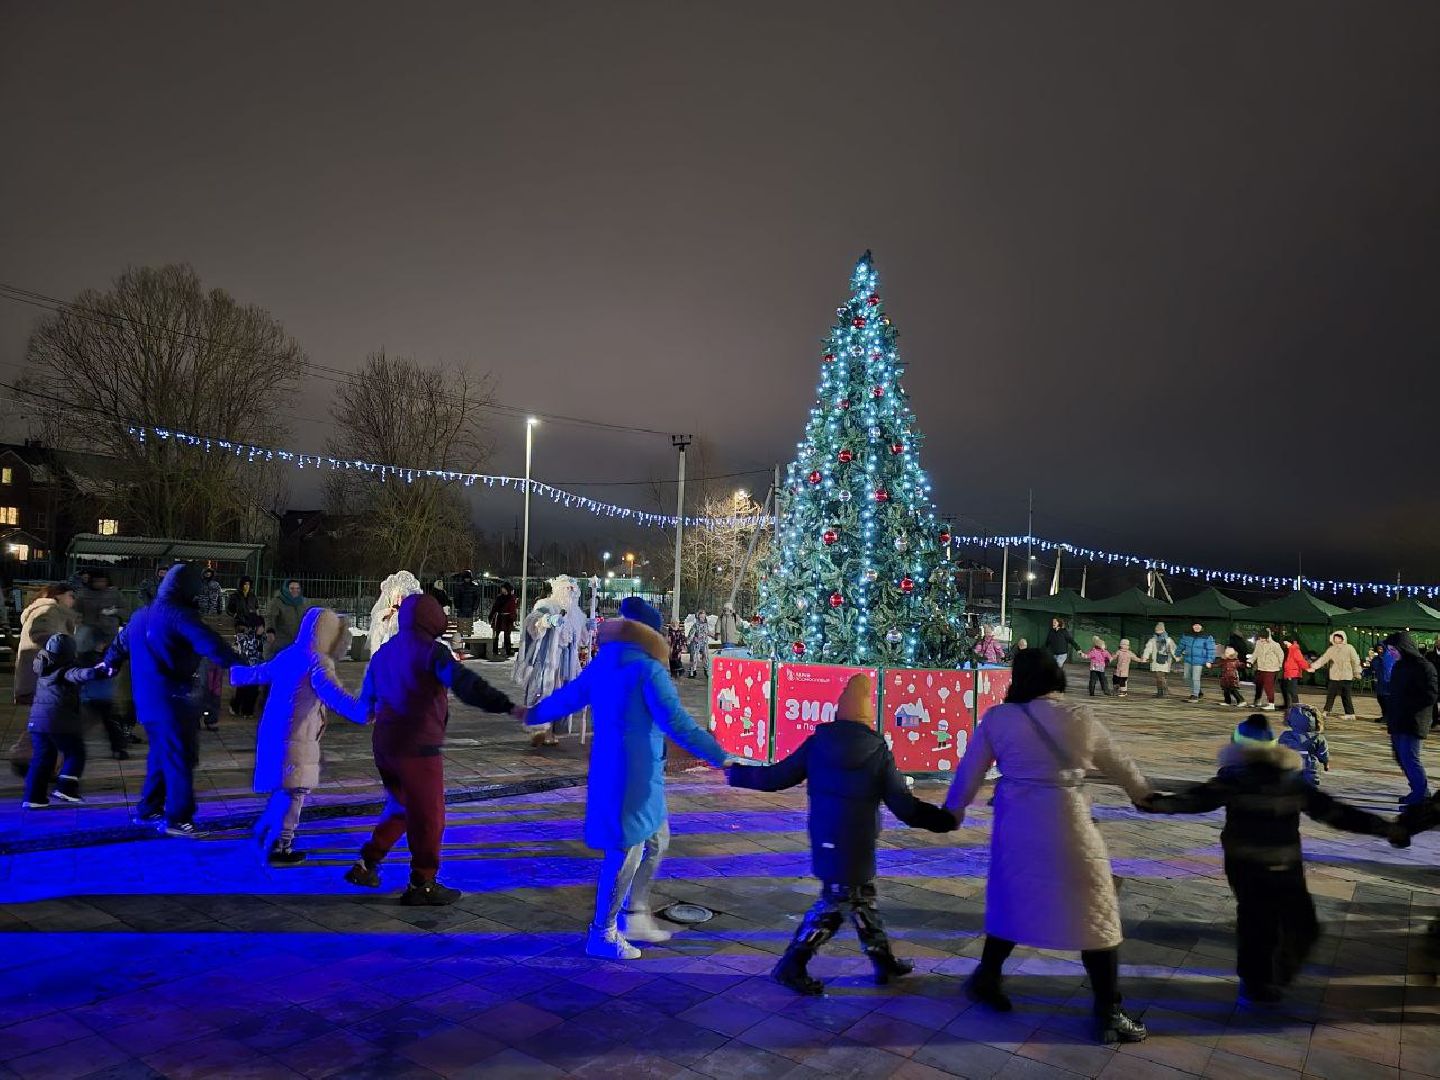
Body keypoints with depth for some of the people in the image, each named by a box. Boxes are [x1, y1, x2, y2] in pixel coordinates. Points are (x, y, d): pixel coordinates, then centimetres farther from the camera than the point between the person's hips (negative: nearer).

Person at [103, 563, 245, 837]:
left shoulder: (140, 615, 15)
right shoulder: (179, 614, -14)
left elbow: (121, 642, 34)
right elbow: (210, 644, -28)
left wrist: (111, 663, 54)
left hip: (147, 700, 9)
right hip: (173, 700, -9)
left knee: (160, 755, 21)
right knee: (180, 759, -4)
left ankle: (148, 810, 29)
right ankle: (177, 819, -3)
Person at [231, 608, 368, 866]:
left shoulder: (288, 655, 11)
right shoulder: (317, 663, -17)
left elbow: (258, 672, 29)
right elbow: (334, 696, -34)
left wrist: (235, 673, 51)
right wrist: (365, 713, -46)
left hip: (274, 733, 9)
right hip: (295, 739, -9)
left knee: (283, 787, 22)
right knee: (293, 791, -1)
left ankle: (265, 830, 33)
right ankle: (278, 849, 4)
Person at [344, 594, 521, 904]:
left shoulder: (385, 651, 12)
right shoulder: (431, 651, -14)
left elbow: (368, 692, 30)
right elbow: (466, 683, -29)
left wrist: (370, 710, 54)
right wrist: (507, 706, -36)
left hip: (384, 744, 8)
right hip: (419, 747, -8)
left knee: (400, 807, 24)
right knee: (429, 817, 3)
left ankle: (366, 865, 26)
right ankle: (422, 885, 10)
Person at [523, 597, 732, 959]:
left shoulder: (602, 663, 8)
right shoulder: (647, 669, -18)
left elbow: (568, 696, 21)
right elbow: (677, 722, -22)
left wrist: (532, 715, 39)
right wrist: (719, 757, -18)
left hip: (610, 766, 9)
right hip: (634, 773, -9)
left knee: (656, 839, 20)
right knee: (627, 850, 2)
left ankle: (635, 917, 29)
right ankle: (603, 935, 14)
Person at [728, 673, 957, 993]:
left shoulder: (817, 742, -3)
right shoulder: (879, 750, -11)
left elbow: (777, 777, 1)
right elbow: (904, 806, -10)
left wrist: (739, 773, 16)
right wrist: (946, 819, 2)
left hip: (825, 840, 5)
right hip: (855, 845, -5)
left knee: (862, 897, 18)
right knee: (835, 903, 4)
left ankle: (884, 960, 30)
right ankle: (791, 967, 6)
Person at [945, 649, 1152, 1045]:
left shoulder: (998, 718, -2)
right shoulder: (1081, 719, -3)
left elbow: (969, 770, 6)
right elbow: (1120, 764, 13)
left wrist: (953, 809, 22)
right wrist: (1143, 792, 34)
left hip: (1015, 830, 2)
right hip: (1068, 831, -2)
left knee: (1011, 903, 21)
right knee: (1095, 916, 11)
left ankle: (986, 979, 33)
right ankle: (1108, 1015, 18)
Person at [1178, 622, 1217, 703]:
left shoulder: (1207, 637, -8)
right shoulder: (1187, 636, 3)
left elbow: (1211, 650, -6)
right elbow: (1182, 645, 16)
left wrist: (1209, 661, -10)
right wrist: (1178, 655, 20)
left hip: (1199, 661, -5)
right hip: (1188, 660, 5)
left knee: (1195, 678, -7)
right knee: (1187, 678, 12)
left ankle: (1195, 695, 7)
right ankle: (1198, 691, 31)